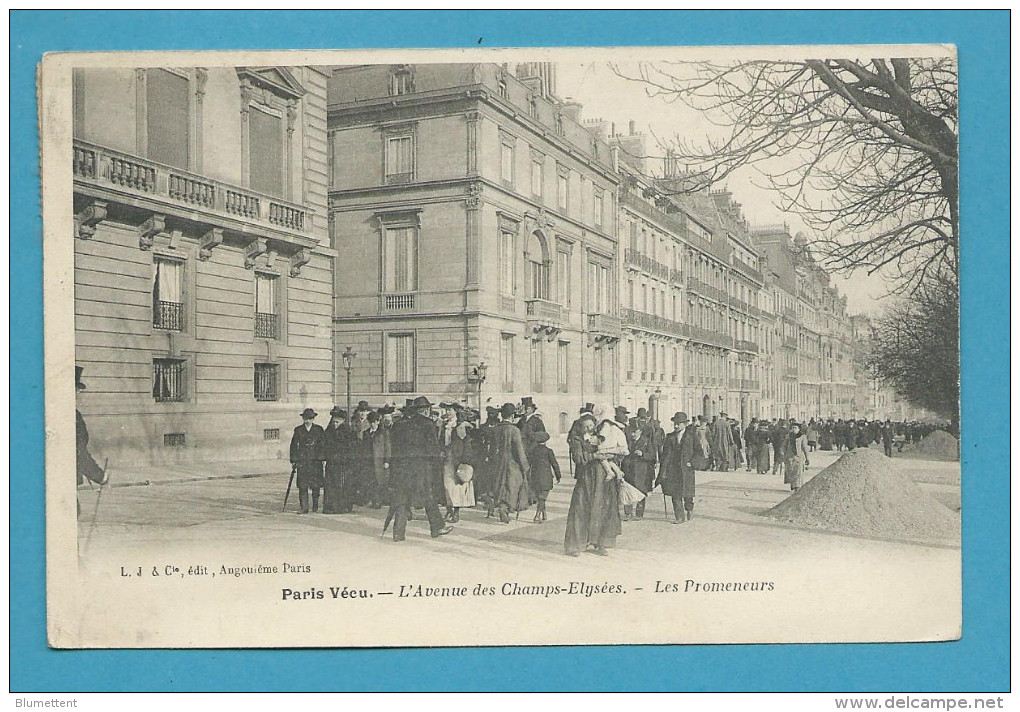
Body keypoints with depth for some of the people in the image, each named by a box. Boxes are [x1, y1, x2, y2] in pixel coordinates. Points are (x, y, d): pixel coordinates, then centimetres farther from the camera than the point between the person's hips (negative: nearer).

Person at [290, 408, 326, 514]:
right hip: (302, 461, 0)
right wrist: (293, 460, 4)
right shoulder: (298, 430, 9)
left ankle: (315, 506, 21)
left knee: (316, 485, 1)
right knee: (302, 485, -6)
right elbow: (293, 445, 10)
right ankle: (304, 508, -3)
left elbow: (323, 444, 7)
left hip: (315, 461, 0)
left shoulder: (319, 429, 7)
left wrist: (322, 458, -1)